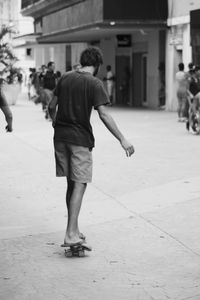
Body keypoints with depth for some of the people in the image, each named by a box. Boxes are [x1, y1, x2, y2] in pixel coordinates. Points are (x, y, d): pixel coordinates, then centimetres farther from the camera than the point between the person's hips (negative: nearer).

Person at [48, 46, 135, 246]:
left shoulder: (65, 78, 8)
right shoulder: (94, 84, -9)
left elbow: (52, 106, 14)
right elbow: (103, 114, -17)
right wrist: (122, 140, -16)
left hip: (60, 137, 6)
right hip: (80, 139, -6)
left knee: (71, 183, 14)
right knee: (79, 185, -4)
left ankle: (74, 230, 20)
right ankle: (71, 234, -11)